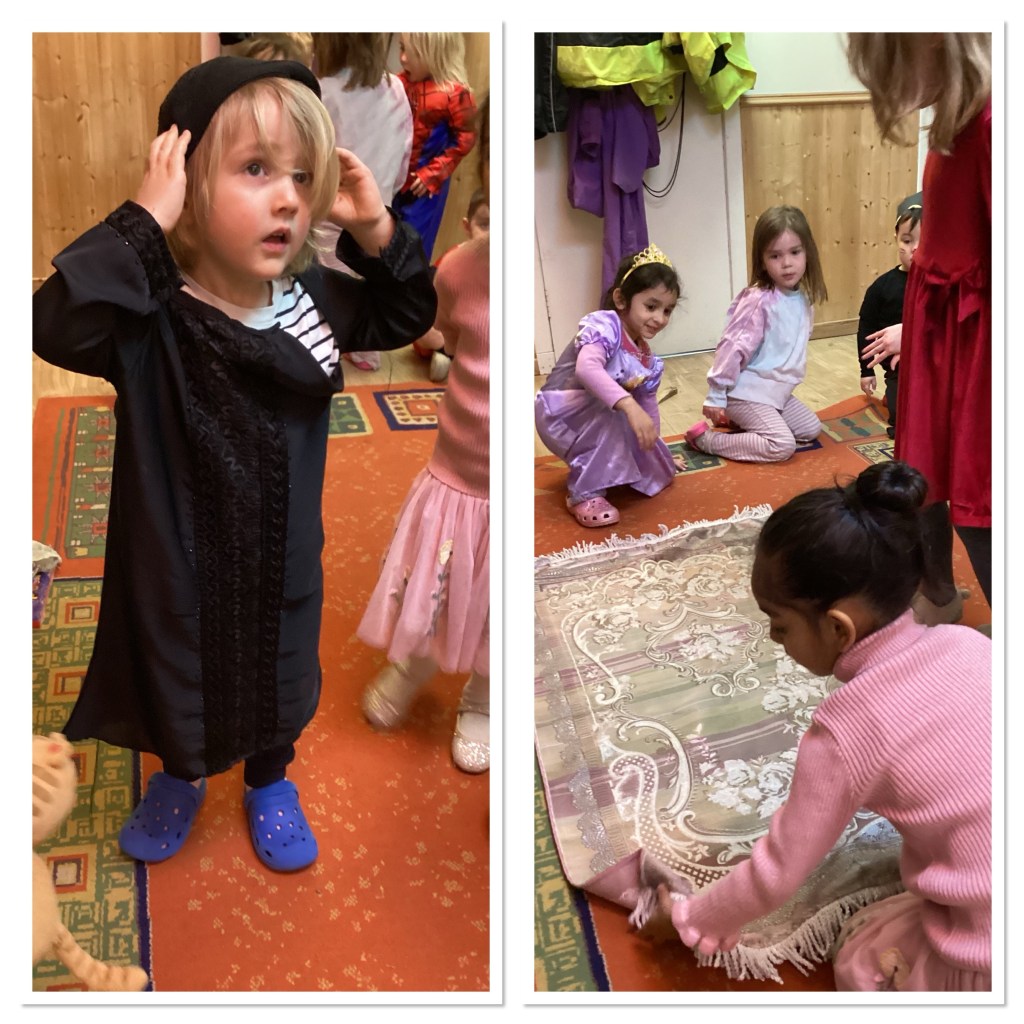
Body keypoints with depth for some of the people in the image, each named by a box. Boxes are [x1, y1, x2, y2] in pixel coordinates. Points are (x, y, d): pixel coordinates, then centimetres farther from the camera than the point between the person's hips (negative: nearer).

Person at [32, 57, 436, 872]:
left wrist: (377, 231, -13)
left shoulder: (315, 297, -10)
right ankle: (182, 774, 54)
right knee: (174, 671, 24)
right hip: (175, 559, -3)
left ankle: (270, 780, 54)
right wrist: (144, 221, -45)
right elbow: (57, 325, -43)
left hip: (281, 558, 3)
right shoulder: (153, 312, -25)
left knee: (278, 675, 24)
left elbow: (405, 316, 5)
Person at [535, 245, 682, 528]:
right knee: (606, 411, -37)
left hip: (599, 421, 8)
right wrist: (629, 406, -54)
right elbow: (587, 368, -44)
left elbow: (648, 405, 15)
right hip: (558, 414, -8)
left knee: (657, 472, 1)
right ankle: (584, 494, -27)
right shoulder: (604, 325, -24)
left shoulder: (647, 359, 2)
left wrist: (657, 452, 18)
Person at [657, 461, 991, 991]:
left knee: (858, 963, 20)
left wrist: (693, 919, 10)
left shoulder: (845, 731, -18)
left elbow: (777, 873, -7)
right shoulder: (967, 643, -4)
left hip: (990, 963, -5)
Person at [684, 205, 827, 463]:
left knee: (811, 429, 20)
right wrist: (716, 396, -22)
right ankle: (704, 439, -9)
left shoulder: (802, 298, 1)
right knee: (782, 446, -20)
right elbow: (733, 347, -24)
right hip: (747, 391, -9)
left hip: (777, 391, 9)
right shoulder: (759, 301, -24)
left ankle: (737, 421, 21)